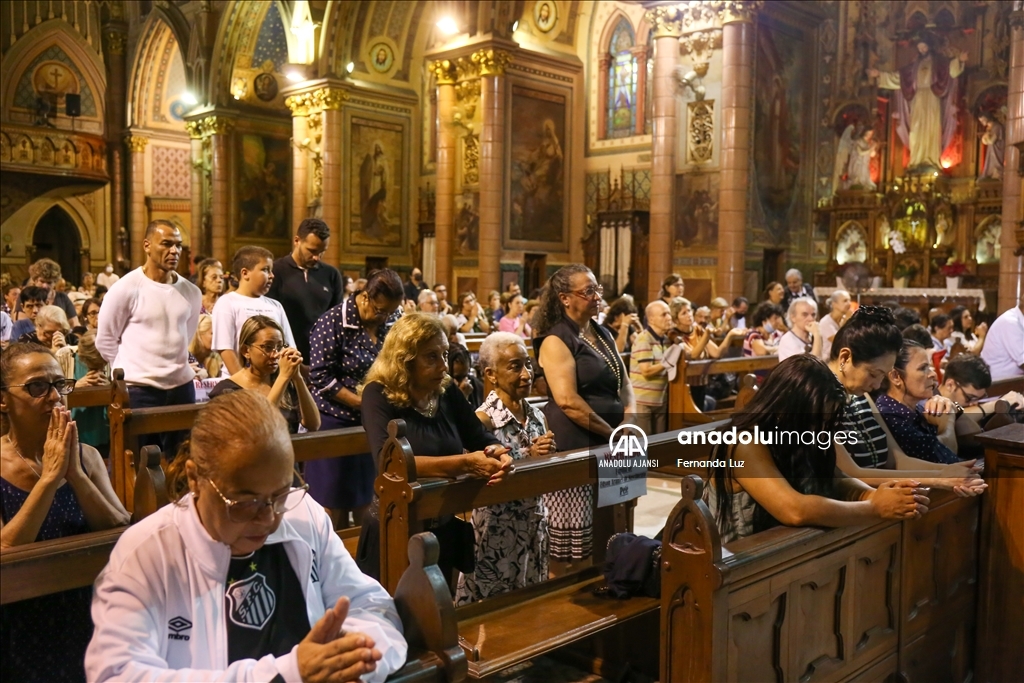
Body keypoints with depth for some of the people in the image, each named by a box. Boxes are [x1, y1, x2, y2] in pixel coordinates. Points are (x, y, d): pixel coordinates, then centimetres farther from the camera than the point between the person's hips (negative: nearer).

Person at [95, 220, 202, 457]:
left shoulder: (192, 293, 5)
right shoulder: (126, 288, -9)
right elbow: (104, 340, -1)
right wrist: (129, 369, 4)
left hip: (182, 386, 5)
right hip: (138, 389, -4)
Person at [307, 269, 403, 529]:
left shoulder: (392, 322, 2)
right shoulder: (333, 323, -13)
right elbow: (321, 377, -16)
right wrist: (362, 402, -19)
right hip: (336, 421, -5)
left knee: (365, 498, 11)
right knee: (335, 500, 5)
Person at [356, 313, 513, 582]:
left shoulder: (447, 391, -1)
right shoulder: (379, 395, -17)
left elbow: (481, 438, 1)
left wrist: (497, 452, -24)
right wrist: (465, 464, -35)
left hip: (444, 528, 5)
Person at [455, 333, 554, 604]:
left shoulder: (536, 416, 5)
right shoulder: (484, 419, -15)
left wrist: (545, 457, -9)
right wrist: (528, 456, -19)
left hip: (534, 523, 6)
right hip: (497, 528, -6)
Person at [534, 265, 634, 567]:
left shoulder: (603, 334, 14)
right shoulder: (556, 340, -11)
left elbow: (624, 383, 15)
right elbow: (568, 401, -20)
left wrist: (629, 421, -4)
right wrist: (613, 433, -16)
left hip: (608, 443, 8)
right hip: (574, 446, -8)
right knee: (573, 534, -3)